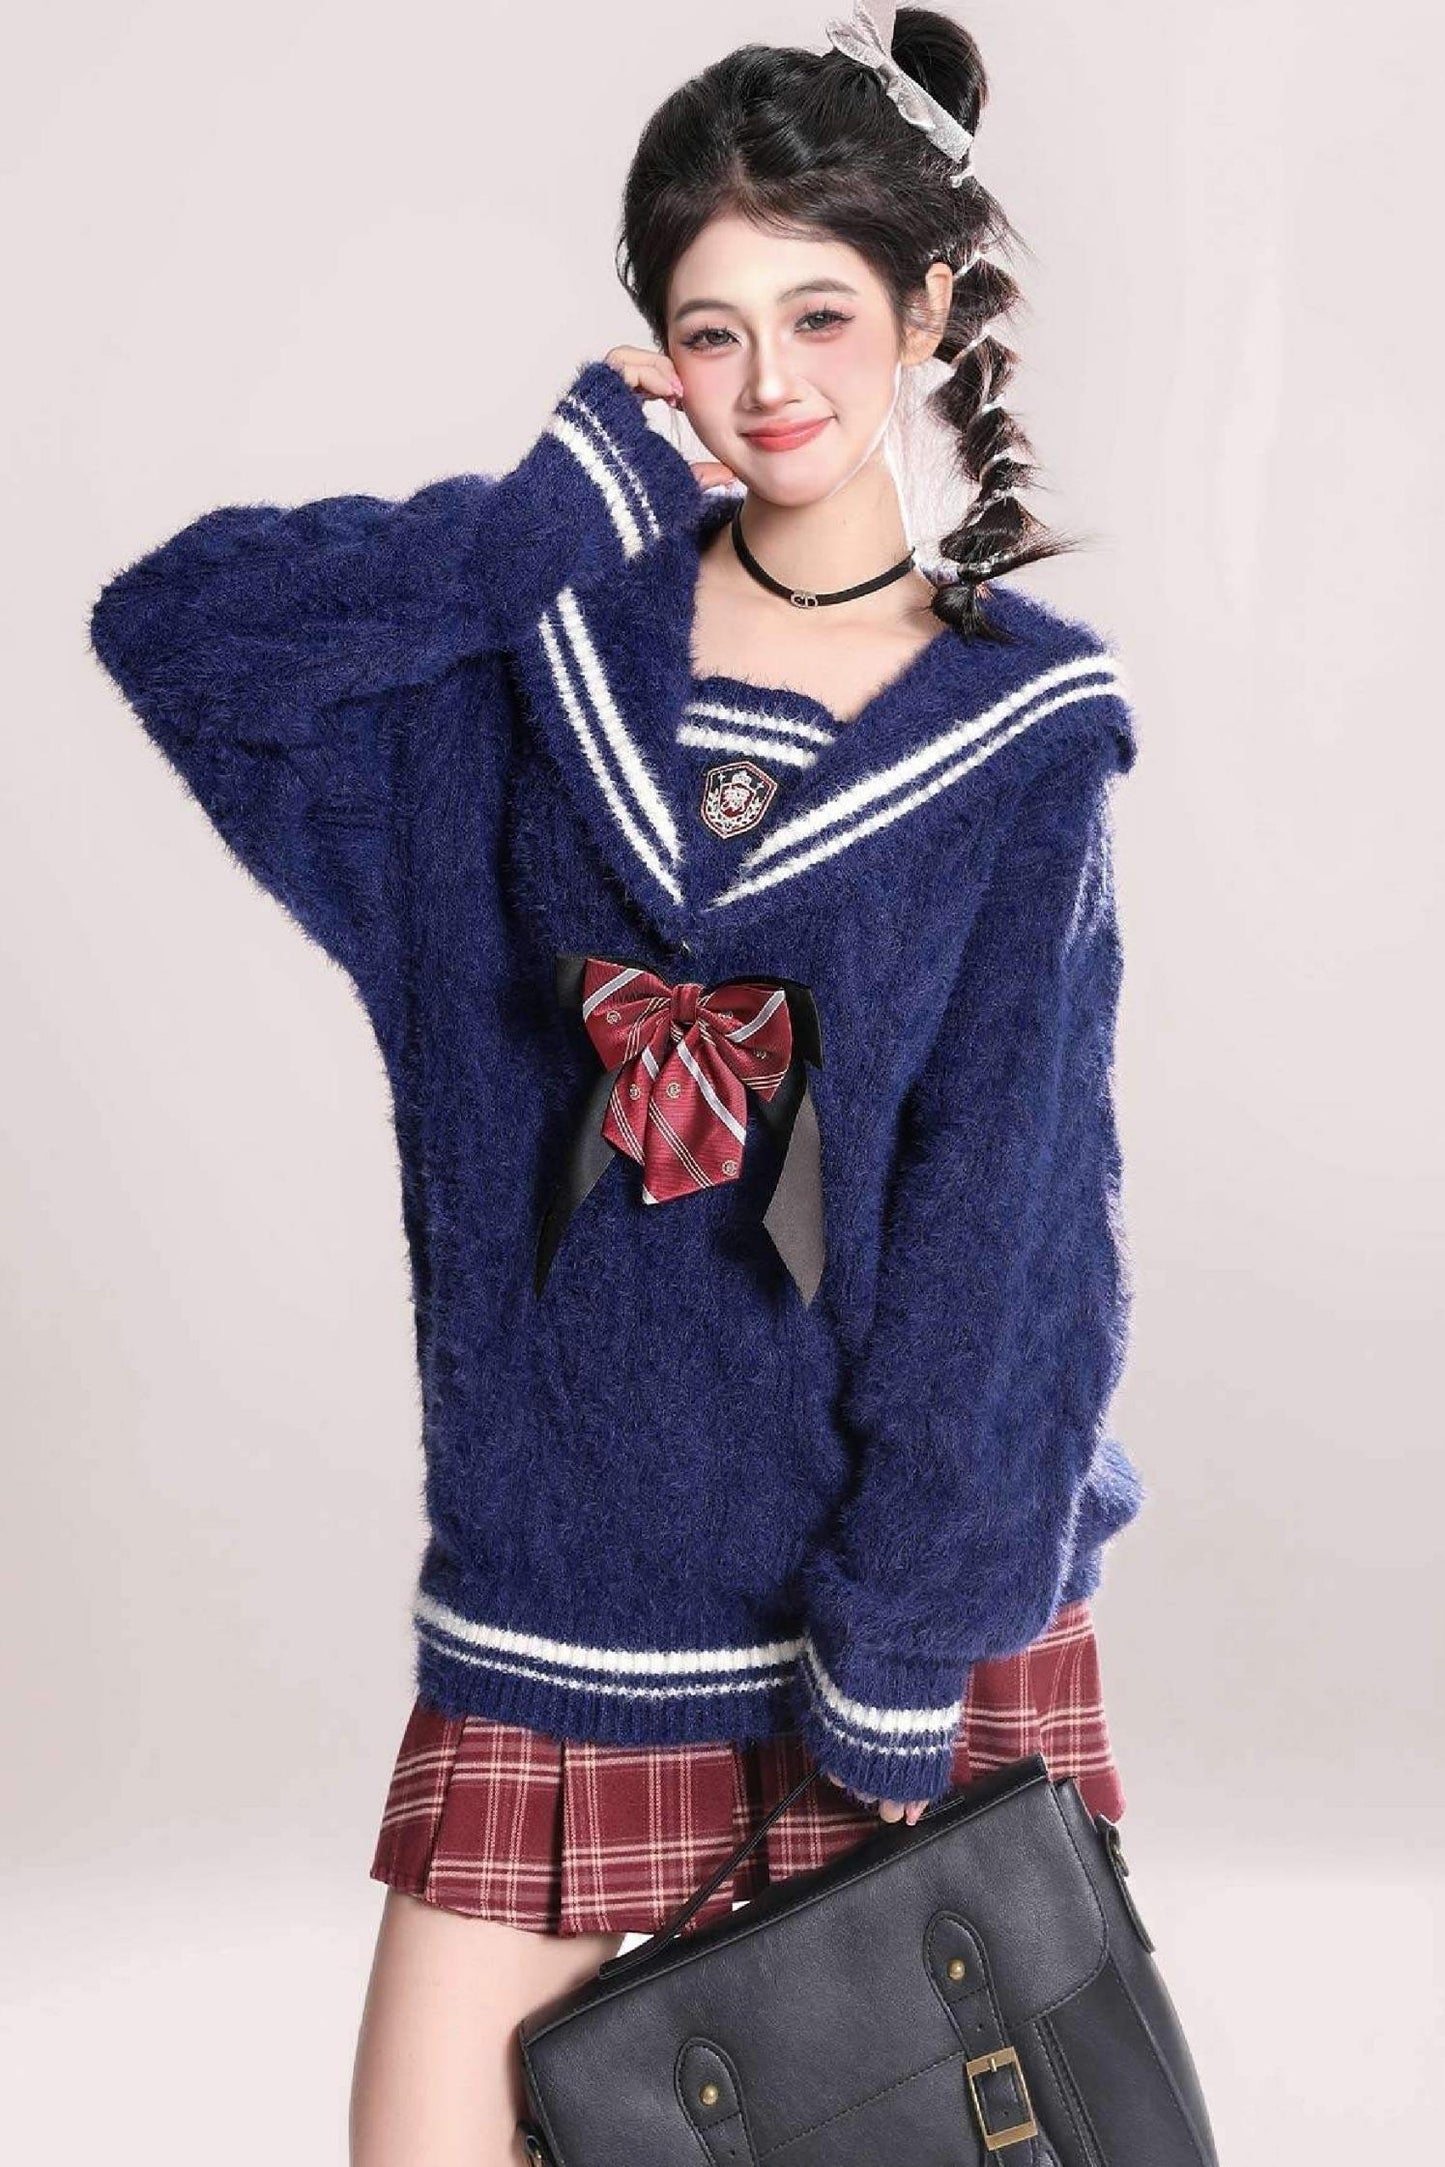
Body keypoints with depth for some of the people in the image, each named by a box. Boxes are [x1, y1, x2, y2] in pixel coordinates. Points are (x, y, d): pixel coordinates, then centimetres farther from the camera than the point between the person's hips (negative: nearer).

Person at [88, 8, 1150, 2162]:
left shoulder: (1018, 717, -4)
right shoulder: (560, 624, 2)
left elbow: (1001, 1214, -9)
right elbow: (169, 618, -9)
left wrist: (900, 1672, -11)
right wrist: (578, 498, -11)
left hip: (917, 1536, -1)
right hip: (568, 1555, 2)